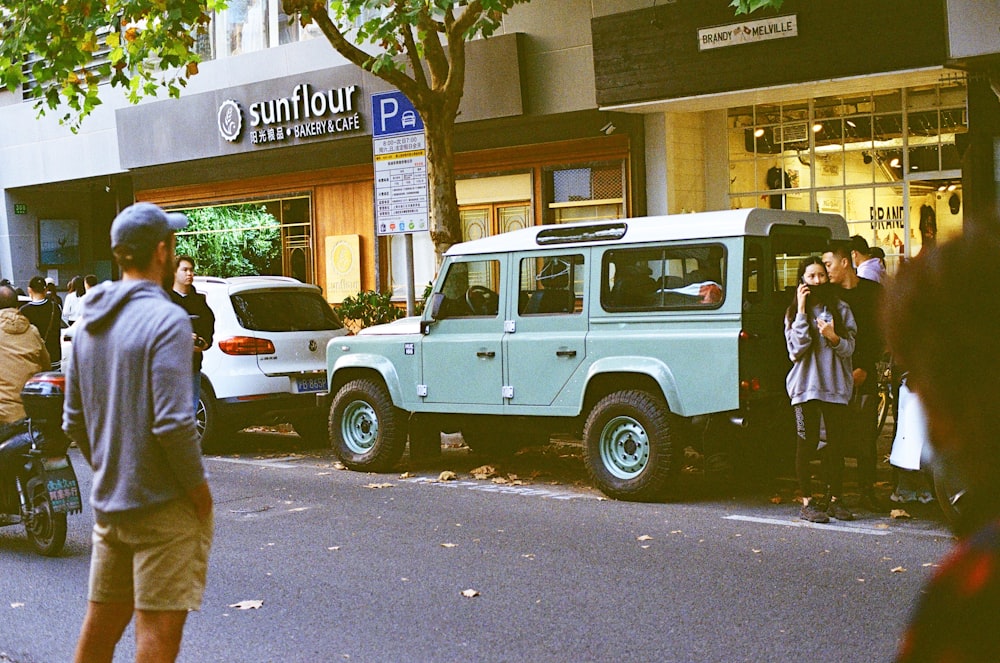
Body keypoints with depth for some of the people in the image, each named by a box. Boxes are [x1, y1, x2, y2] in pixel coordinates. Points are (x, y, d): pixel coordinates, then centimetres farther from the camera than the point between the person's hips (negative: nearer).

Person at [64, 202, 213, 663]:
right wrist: (198, 488, -12)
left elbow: (74, 421, 14)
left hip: (108, 502, 8)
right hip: (165, 505, -8)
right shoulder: (166, 320, -16)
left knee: (101, 624, 17)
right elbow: (173, 423, -23)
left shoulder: (89, 323, 10)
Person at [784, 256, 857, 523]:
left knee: (836, 443, 3)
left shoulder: (840, 309, 9)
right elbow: (796, 350, -8)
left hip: (836, 385, 2)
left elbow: (849, 348, 3)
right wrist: (802, 311, -10)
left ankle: (835, 500, 13)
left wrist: (833, 337, -18)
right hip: (806, 385, -2)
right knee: (807, 443, -2)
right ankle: (807, 503, 3)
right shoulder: (794, 312, 6)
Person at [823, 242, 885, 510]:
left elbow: (880, 333, 4)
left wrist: (865, 367, -5)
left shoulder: (872, 291, 6)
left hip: (864, 374, 0)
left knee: (867, 434, 0)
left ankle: (867, 489, 8)